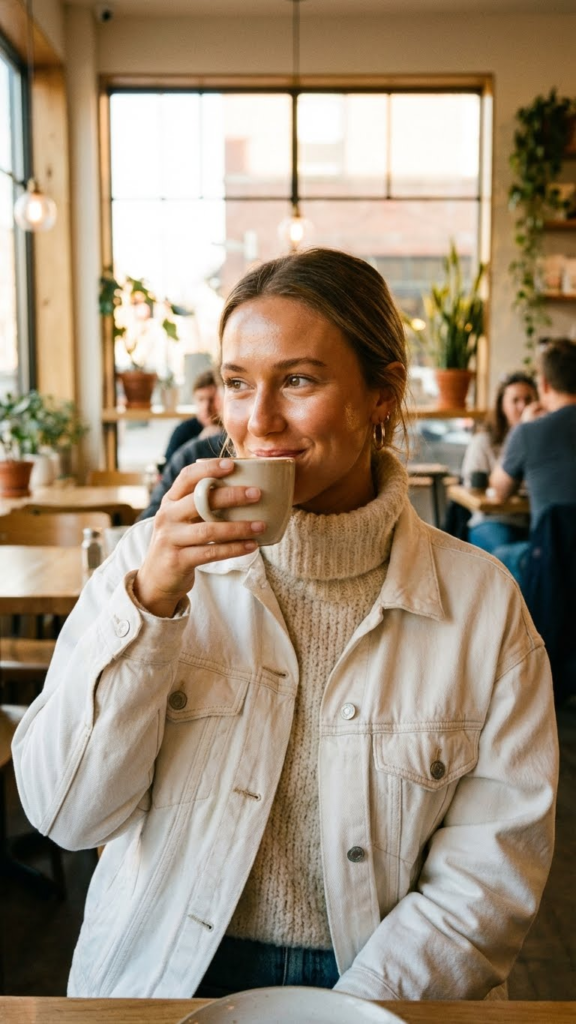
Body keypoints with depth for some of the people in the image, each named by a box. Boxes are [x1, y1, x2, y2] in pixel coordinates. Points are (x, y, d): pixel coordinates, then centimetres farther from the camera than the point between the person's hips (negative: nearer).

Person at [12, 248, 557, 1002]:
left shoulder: (482, 601, -4)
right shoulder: (151, 561, -2)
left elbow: (496, 862, -4)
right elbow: (67, 813, -7)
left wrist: (359, 1006, -15)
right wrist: (149, 603, -18)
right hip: (168, 981, 1)